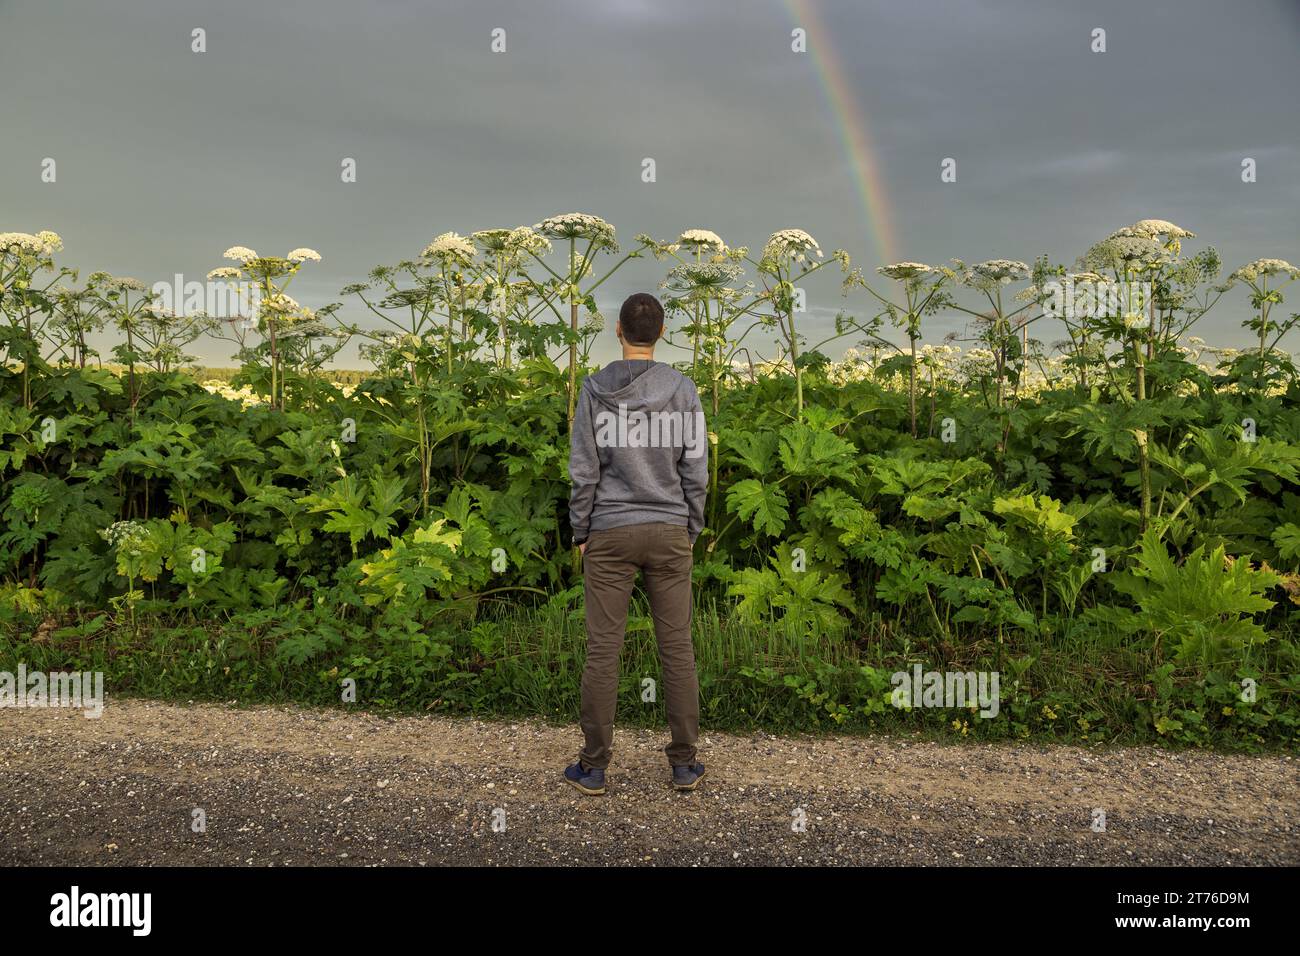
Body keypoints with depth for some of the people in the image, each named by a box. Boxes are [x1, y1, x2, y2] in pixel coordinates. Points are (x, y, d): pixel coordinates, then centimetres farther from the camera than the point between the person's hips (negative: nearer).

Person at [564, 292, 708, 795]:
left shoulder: (595, 389, -4)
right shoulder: (683, 389, -1)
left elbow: (583, 470, -4)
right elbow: (695, 469, -1)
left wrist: (581, 532, 4)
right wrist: (691, 529, 10)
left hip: (610, 533, -1)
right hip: (669, 532, 1)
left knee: (603, 650, 4)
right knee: (677, 648, 7)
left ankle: (594, 766, 13)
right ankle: (684, 762, 15)